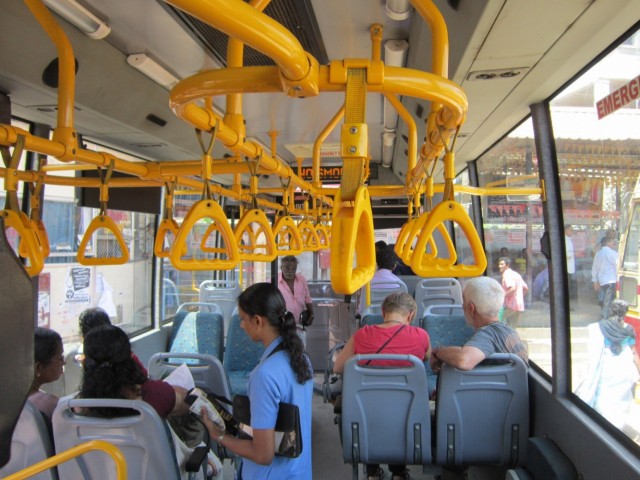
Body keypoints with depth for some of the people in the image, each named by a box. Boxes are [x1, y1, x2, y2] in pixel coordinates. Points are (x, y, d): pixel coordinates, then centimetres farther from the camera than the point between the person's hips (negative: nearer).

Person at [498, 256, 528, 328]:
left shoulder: (506, 274, -11)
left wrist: (503, 296, -18)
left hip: (511, 306, -9)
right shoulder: (516, 274, 17)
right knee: (511, 329, 13)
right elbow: (525, 288, 23)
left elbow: (513, 288, -25)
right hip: (520, 307, 9)